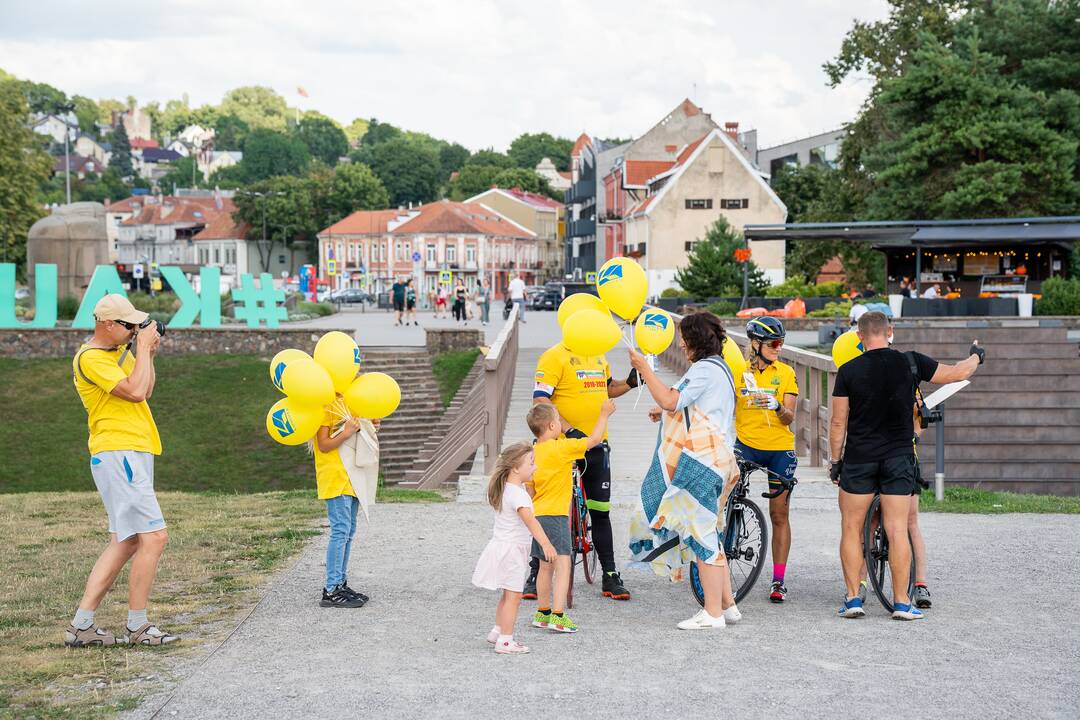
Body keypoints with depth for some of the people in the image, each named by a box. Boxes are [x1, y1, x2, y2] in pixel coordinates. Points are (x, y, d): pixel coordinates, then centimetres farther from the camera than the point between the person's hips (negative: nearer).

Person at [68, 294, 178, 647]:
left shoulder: (122, 351, 18)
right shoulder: (90, 358, -12)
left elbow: (146, 390, 26)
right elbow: (135, 392, -20)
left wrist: (149, 354, 13)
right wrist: (143, 347, -11)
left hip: (134, 455, 10)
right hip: (118, 455, -10)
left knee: (126, 541, 9)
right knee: (154, 536, -13)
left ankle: (81, 626, 10)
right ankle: (138, 627, -4)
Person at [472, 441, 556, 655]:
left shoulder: (507, 488, 10)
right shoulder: (517, 493, -22)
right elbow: (530, 520, -32)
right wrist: (546, 544, -38)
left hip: (503, 546, 10)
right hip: (511, 550, -10)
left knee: (508, 595, 20)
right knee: (513, 595, -6)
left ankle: (498, 631, 30)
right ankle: (505, 641, -5)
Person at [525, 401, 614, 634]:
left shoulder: (534, 451, 9)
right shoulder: (562, 448, -14)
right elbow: (594, 439, -10)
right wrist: (604, 414, 3)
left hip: (537, 515, 8)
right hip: (555, 516, -8)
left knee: (546, 566, 18)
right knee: (563, 564, -8)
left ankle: (543, 613, 26)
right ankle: (558, 616, -16)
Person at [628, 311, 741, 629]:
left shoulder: (705, 368, -14)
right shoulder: (719, 367, 20)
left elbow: (670, 400, -21)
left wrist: (644, 368, -13)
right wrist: (666, 412, 16)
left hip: (701, 461, -11)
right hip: (713, 459, 11)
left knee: (702, 534, -7)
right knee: (707, 534, 15)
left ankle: (713, 613, -3)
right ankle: (727, 605, 19)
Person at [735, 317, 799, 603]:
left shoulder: (786, 373, 2)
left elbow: (789, 418, -4)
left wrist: (777, 407, -25)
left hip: (780, 449, 0)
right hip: (746, 444, 0)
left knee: (779, 515, 3)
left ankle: (778, 580, 8)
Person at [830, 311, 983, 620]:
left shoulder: (848, 371, -5)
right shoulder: (911, 363, -4)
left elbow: (838, 423, -2)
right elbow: (957, 373, 7)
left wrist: (835, 460, 9)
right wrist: (976, 356, 28)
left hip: (859, 458, -1)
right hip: (899, 457, 1)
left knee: (851, 529, 8)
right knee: (898, 530, 2)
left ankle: (853, 598, 6)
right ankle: (901, 602, 2)